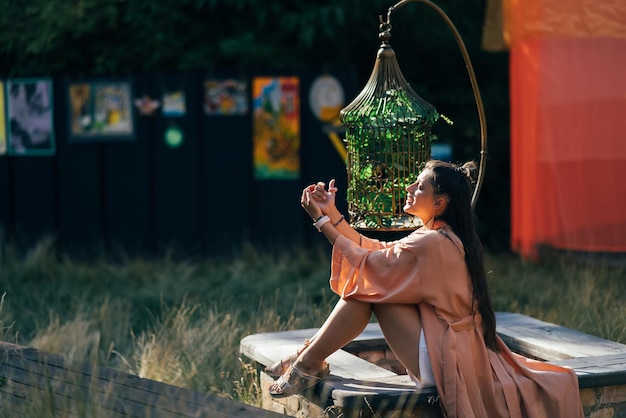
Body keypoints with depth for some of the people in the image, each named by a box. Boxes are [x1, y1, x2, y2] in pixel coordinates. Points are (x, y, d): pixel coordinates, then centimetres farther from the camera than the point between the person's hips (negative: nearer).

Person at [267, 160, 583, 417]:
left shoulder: (431, 243, -20)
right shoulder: (447, 239, 10)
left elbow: (366, 264, -12)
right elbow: (373, 249, 13)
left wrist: (322, 221, -5)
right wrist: (332, 213, 9)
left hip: (442, 361, -10)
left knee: (369, 288, -8)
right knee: (373, 283, 11)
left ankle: (309, 362, 2)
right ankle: (311, 353, 12)